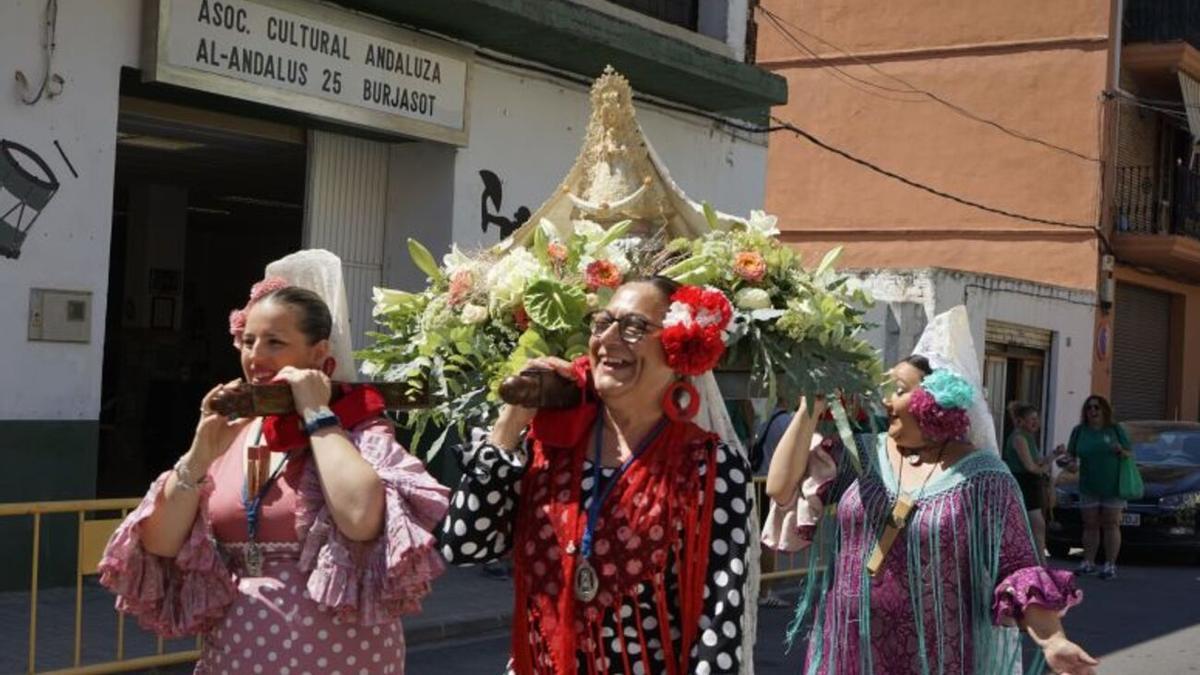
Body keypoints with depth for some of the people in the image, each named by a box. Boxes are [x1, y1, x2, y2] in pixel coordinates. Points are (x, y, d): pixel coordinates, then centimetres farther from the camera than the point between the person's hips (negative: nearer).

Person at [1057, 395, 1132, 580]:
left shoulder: (1116, 430, 3)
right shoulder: (1080, 431, 7)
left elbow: (1130, 455, 6)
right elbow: (1071, 455, 11)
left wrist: (1121, 451, -16)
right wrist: (1071, 463, -11)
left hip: (1113, 486, -2)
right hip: (1088, 487, 2)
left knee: (1111, 525, -2)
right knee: (1090, 526, 5)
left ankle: (1110, 565, -1)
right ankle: (1088, 563, 10)